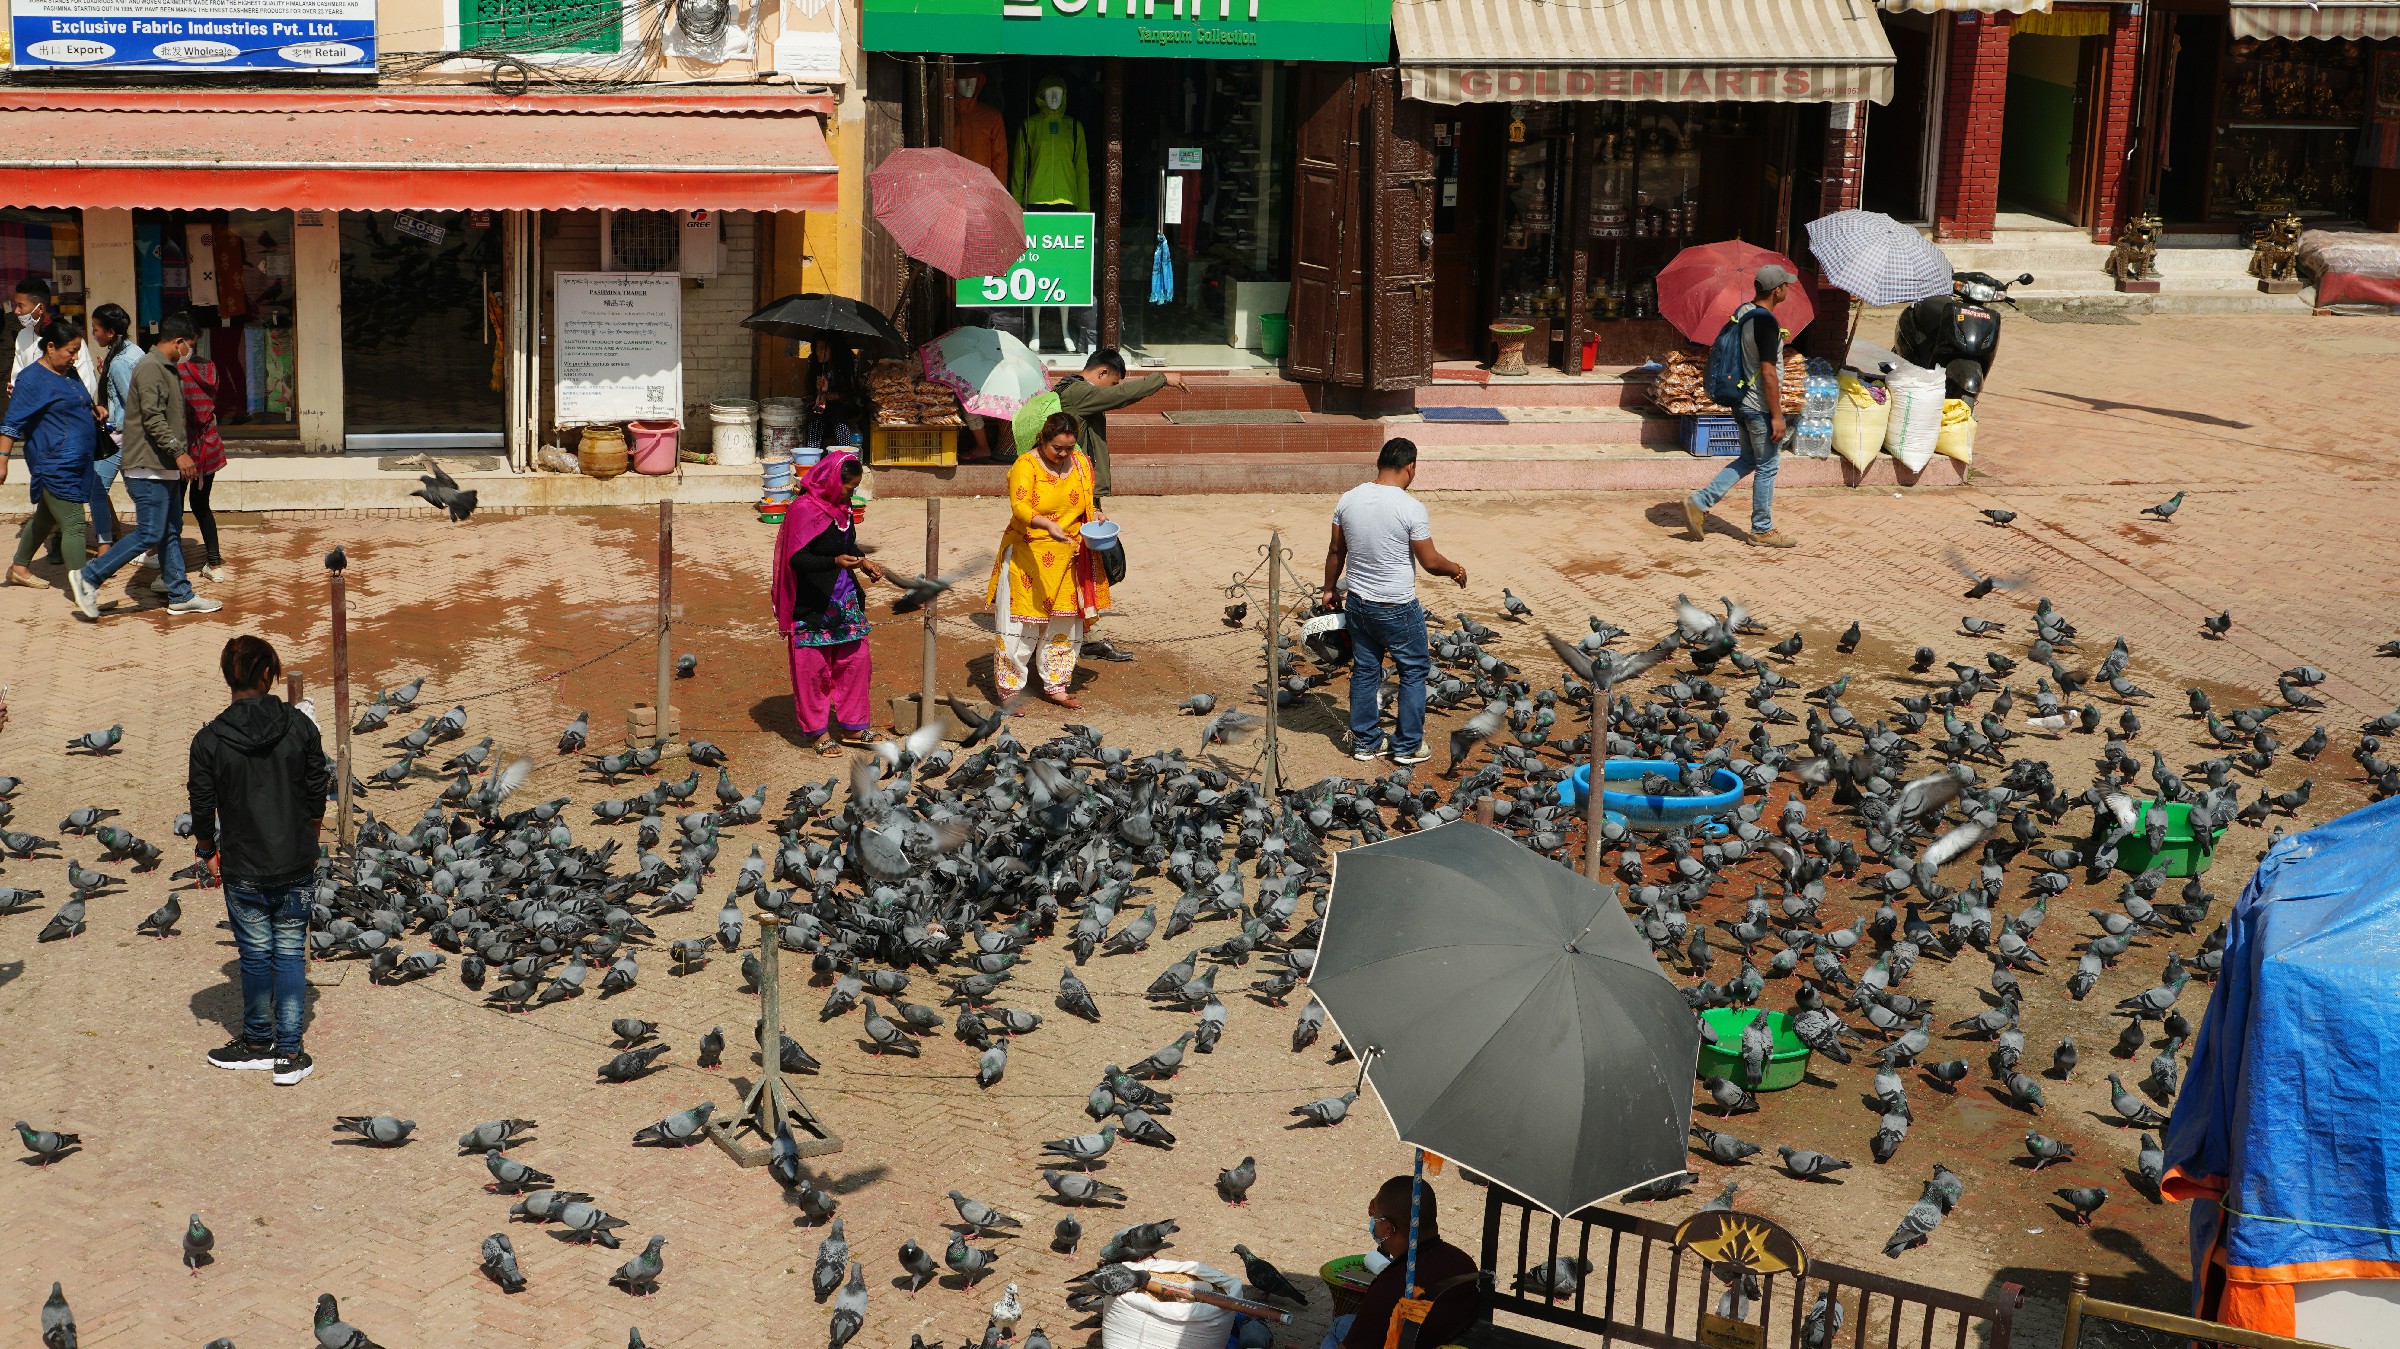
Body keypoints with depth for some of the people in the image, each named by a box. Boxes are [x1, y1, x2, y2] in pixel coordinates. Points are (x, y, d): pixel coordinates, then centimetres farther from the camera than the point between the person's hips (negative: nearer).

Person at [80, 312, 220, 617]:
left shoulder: (168, 369, 17)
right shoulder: (150, 369, -15)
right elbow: (153, 419, -23)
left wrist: (182, 454, 27)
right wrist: (179, 452, -26)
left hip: (165, 468, 11)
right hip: (149, 468, -11)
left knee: (171, 532, 12)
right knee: (149, 535, -10)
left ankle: (180, 596, 16)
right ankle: (89, 577, -4)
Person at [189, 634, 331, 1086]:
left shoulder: (209, 740, -11)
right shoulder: (300, 725, -7)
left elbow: (203, 811, -6)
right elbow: (318, 793, 0)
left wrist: (208, 852, 12)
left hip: (243, 868, -1)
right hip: (296, 864, 1)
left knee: (256, 954, 12)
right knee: (291, 952, 9)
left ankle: (258, 1042, 27)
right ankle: (289, 1053, 11)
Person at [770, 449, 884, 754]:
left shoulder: (842, 506, 7)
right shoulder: (804, 509, -18)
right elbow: (797, 559, -22)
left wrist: (862, 562, 1)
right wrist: (835, 561, -34)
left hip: (845, 598, 8)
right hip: (813, 603, -8)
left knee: (856, 660, 11)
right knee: (813, 667, 4)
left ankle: (852, 725, 24)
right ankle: (816, 730, 16)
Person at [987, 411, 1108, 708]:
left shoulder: (1080, 463, 6)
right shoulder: (1026, 466, -12)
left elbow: (1088, 502, 20)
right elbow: (1020, 508, -25)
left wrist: (1096, 515, -3)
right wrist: (1048, 526, -42)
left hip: (1066, 560, 5)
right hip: (1028, 557, -5)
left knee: (1063, 625, 11)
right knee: (1020, 627, -3)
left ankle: (1055, 686, 24)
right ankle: (1010, 691, 6)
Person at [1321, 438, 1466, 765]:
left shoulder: (1348, 500, -3)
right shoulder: (1411, 508, -19)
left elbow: (1336, 551, 7)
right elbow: (1430, 562, -13)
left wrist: (1330, 588, 22)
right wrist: (1456, 570, 7)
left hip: (1358, 603, 5)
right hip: (1398, 609, -5)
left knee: (1364, 671, 17)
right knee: (1414, 672, 11)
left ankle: (1365, 743, 25)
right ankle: (1408, 746, 16)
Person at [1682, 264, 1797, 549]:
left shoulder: (1742, 313, 6)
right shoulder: (1766, 323, -22)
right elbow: (1768, 372, -23)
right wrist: (1776, 415, -18)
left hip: (1741, 404, 9)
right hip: (1761, 407, -9)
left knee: (1748, 459, 20)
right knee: (1766, 468, 4)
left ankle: (1699, 503, 12)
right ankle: (1762, 530, 13)